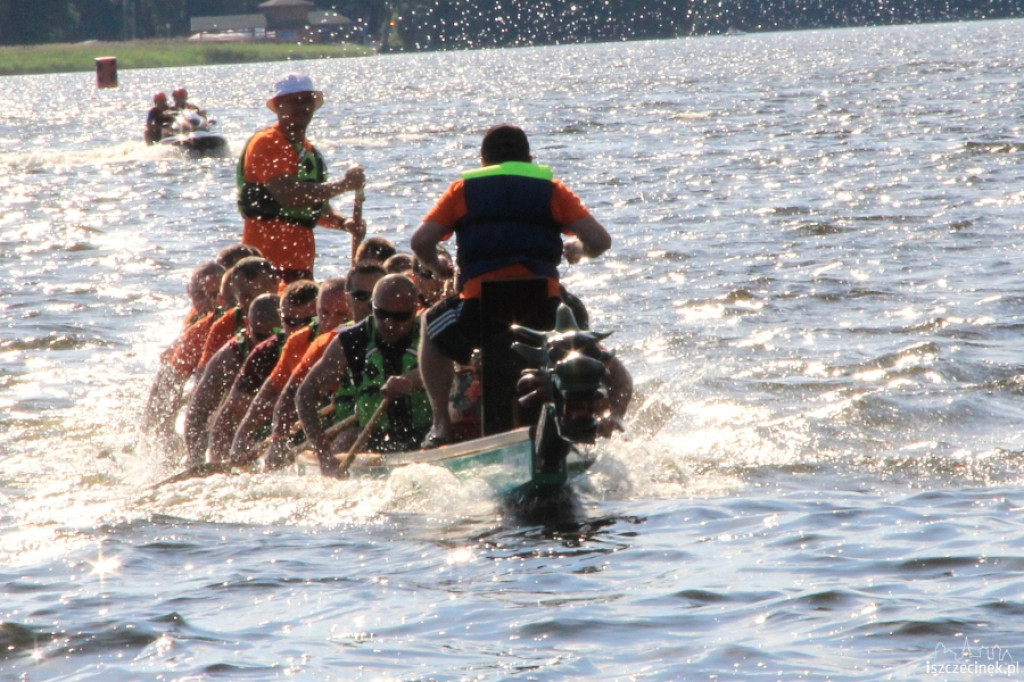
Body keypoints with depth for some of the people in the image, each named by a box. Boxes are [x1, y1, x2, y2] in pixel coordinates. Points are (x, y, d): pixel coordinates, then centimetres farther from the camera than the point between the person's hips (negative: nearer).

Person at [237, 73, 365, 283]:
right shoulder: (266, 144, -9)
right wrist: (344, 184, -17)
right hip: (268, 256, -9)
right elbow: (288, 194, -23)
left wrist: (344, 223, 4)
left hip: (300, 257, 9)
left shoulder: (310, 152, 19)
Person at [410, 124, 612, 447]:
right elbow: (601, 241, 5)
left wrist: (436, 267, 23)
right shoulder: (551, 189, 15)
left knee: (433, 328, 31)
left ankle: (441, 423, 20)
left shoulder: (463, 189, 14)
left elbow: (421, 241, 2)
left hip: (481, 307, -1)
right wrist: (578, 250, 28)